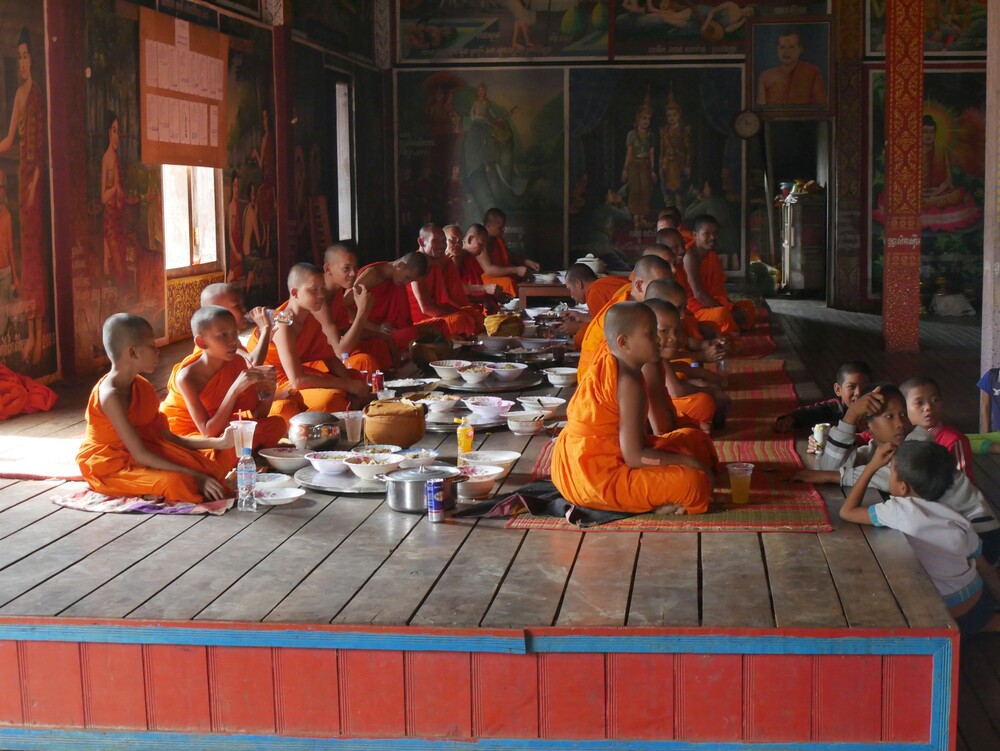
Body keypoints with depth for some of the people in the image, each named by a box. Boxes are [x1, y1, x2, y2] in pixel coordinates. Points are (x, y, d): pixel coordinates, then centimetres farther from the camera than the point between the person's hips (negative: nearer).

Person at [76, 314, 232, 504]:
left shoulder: (143, 387, 4)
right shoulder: (111, 395, -24)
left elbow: (167, 438, 7)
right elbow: (140, 455, -26)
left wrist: (217, 443, 0)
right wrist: (193, 476, -28)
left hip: (132, 459, 9)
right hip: (107, 468, -8)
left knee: (211, 470, -7)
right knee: (177, 483, -32)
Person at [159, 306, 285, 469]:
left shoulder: (237, 363, -11)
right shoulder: (187, 377, -27)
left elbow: (256, 417, -5)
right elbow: (208, 432, -31)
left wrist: (268, 392, -27)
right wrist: (235, 389, -39)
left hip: (217, 427, 6)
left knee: (276, 425, -11)